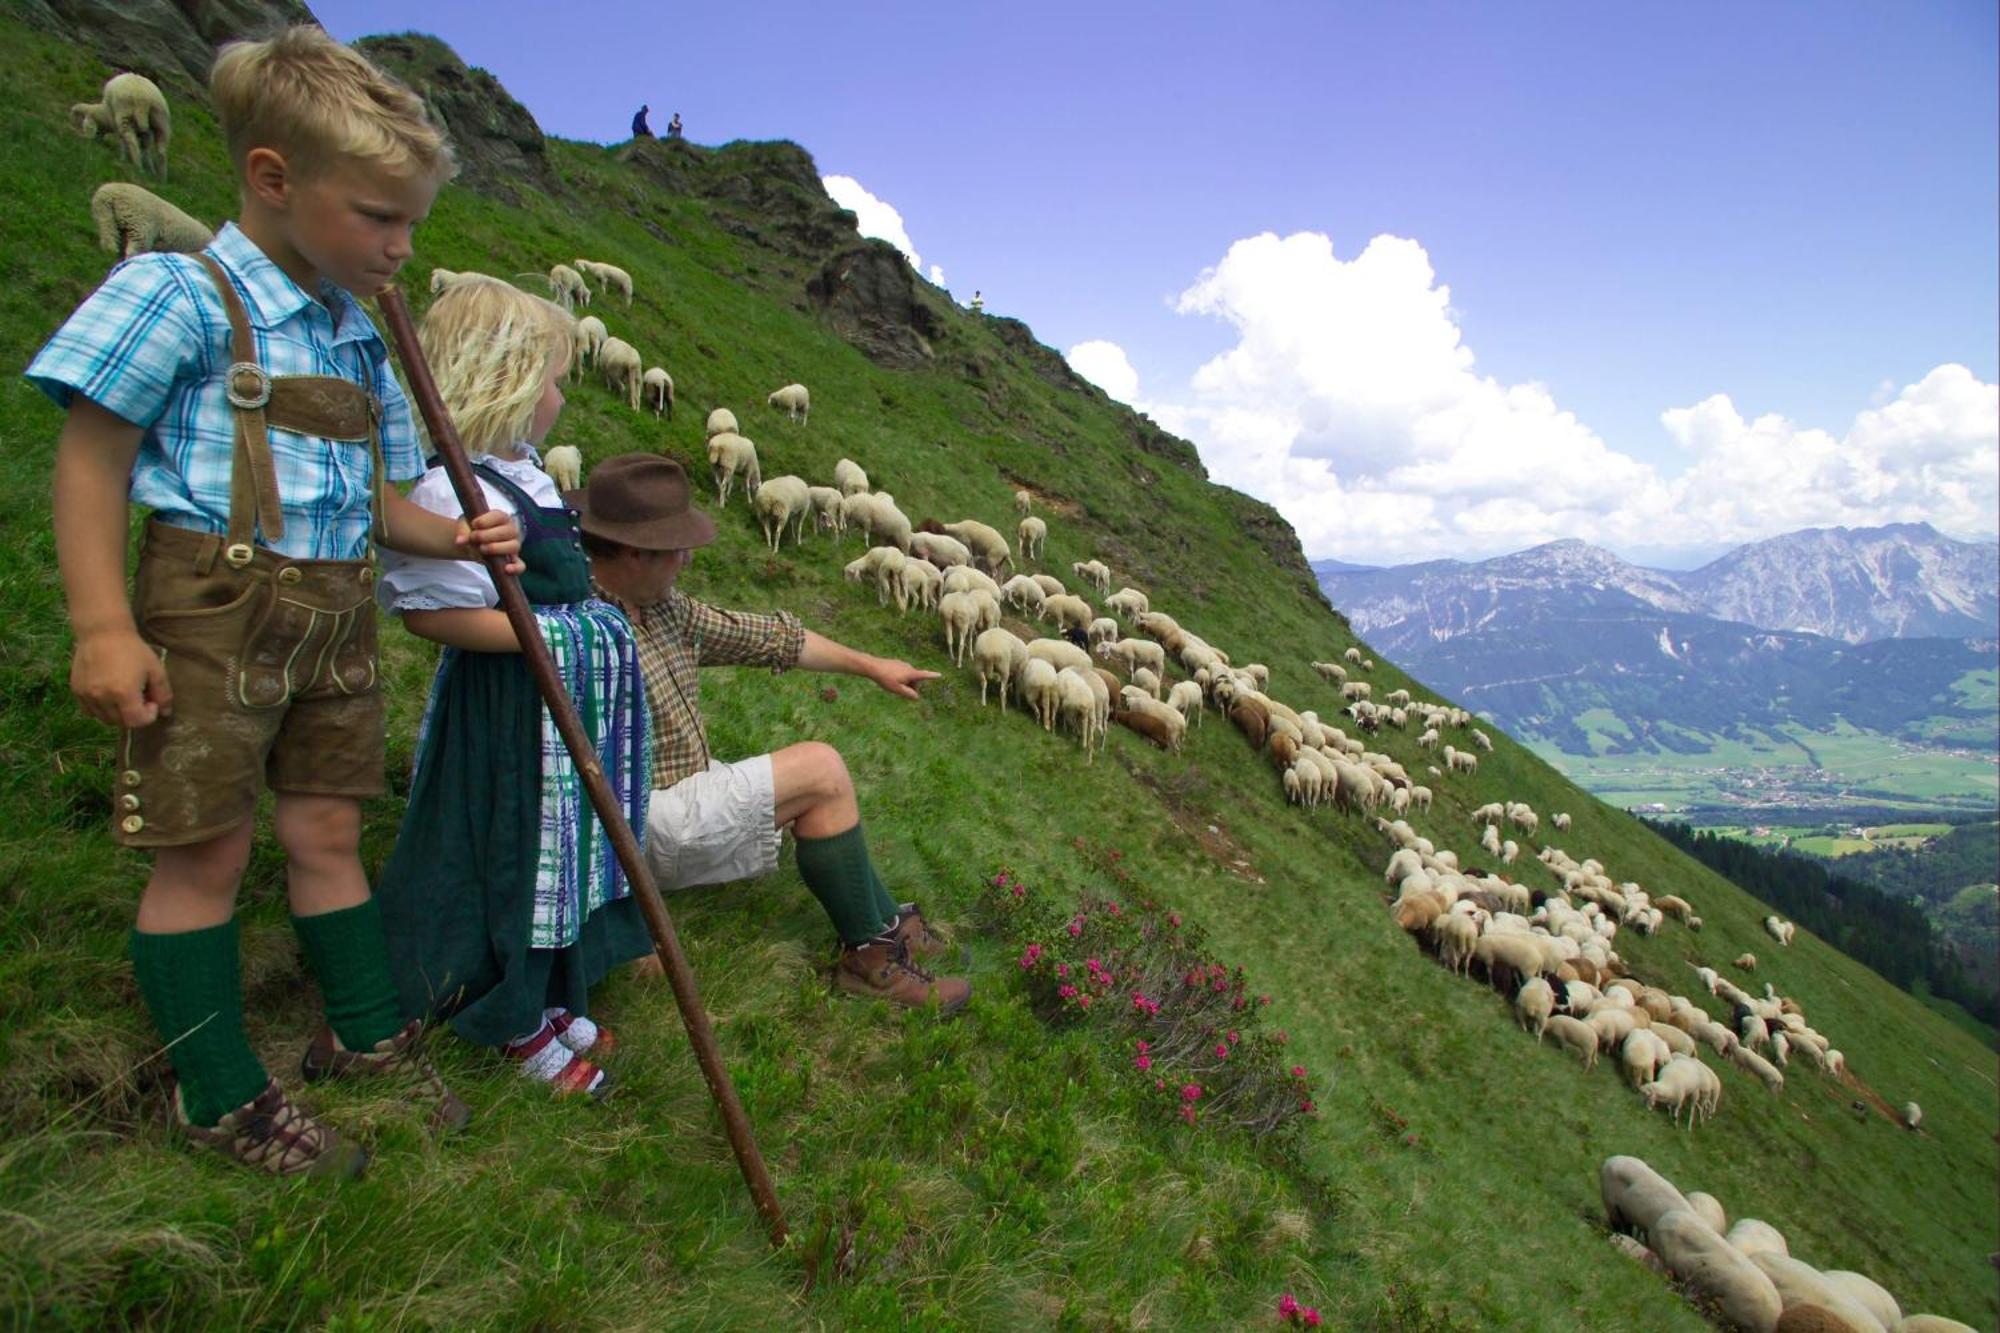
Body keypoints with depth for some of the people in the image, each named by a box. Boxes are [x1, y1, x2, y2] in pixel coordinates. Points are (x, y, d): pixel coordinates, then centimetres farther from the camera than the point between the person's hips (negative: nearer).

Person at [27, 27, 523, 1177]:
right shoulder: (182, 298, -8)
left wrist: (456, 539, -3)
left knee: (329, 832, 15)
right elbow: (92, 461, -10)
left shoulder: (362, 347, 13)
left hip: (337, 619, 6)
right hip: (213, 610, -6)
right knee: (206, 851, 4)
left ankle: (366, 1035, 32)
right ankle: (220, 1096, 21)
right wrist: (104, 629, -15)